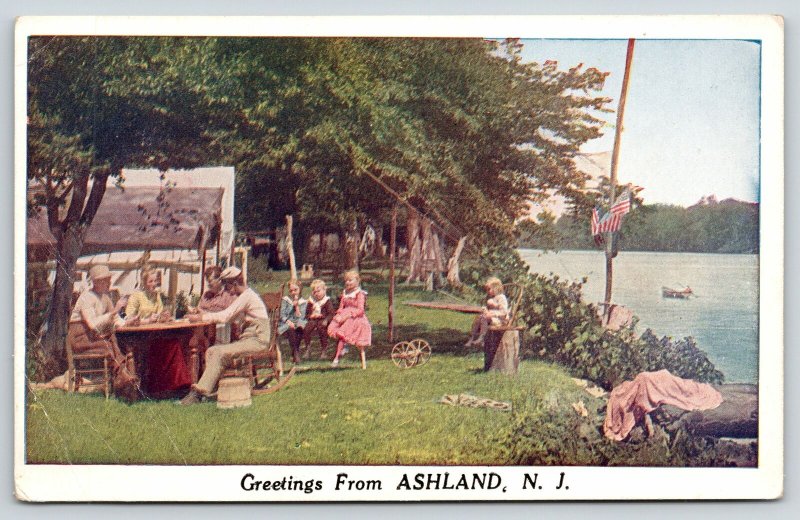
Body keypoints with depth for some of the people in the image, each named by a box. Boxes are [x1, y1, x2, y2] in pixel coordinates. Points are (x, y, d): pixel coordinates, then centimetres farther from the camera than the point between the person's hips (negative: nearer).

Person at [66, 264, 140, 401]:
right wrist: (114, 311, -27)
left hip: (93, 335, 8)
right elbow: (93, 323, -26)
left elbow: (116, 321, 14)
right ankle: (125, 381, -27)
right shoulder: (87, 298, -14)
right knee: (109, 346, -29)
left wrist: (127, 322, -7)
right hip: (79, 337, -8)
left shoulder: (105, 298, 14)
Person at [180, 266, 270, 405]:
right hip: (248, 338, 10)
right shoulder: (243, 296, 20)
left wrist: (200, 318, -13)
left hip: (258, 340, -10)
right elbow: (228, 315, 20)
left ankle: (199, 392, -28)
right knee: (211, 351, -4)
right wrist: (204, 314, 10)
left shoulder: (247, 296, -12)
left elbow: (225, 316, -19)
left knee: (220, 353, -25)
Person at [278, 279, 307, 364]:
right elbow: (281, 314, -2)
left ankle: (294, 354, -28)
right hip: (285, 325, -1)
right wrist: (288, 321, -19)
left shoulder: (302, 302, 12)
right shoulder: (285, 300, 10)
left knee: (300, 328, -33)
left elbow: (300, 317, 1)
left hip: (297, 324, 1)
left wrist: (296, 306, -7)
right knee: (291, 330, -35)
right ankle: (296, 354, -32)